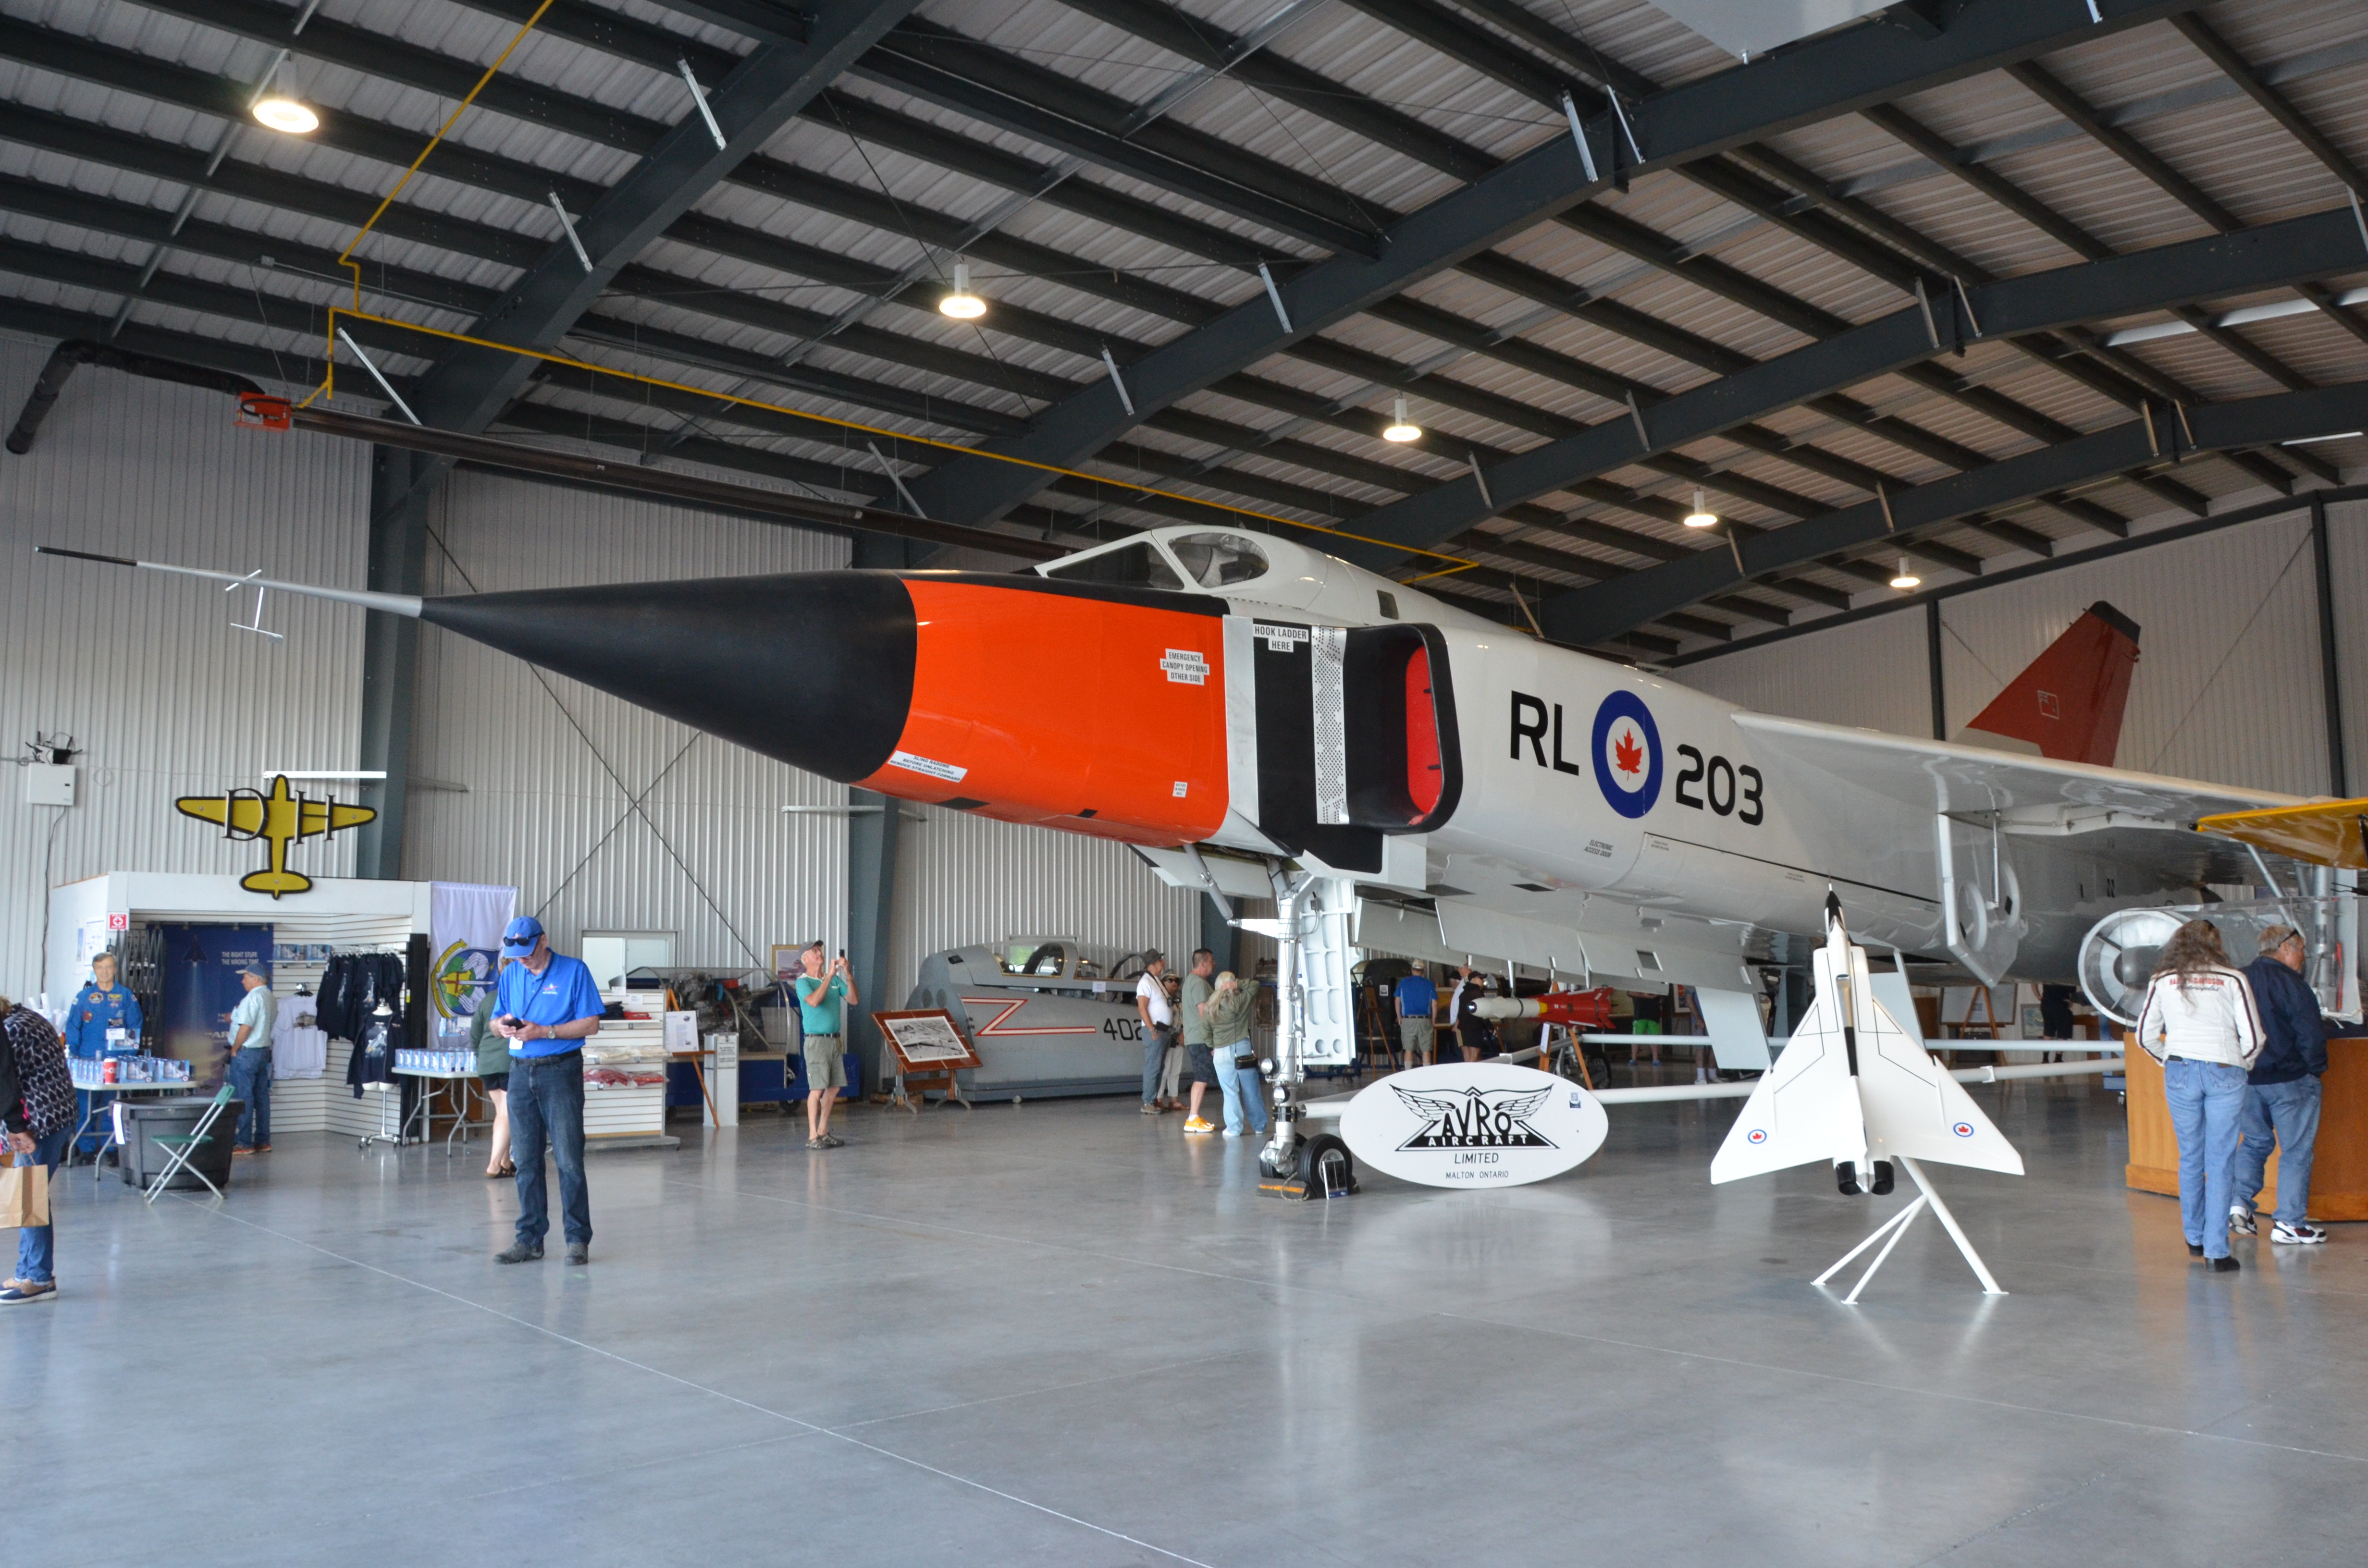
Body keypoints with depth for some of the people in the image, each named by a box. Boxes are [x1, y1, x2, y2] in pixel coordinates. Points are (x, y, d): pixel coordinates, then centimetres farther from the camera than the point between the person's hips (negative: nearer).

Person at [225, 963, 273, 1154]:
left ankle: (244, 1143, -2)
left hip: (247, 1053, -9)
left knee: (243, 1097, -4)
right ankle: (263, 1141, 13)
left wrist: (234, 1049, -9)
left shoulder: (253, 997, -15)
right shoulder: (268, 996, 12)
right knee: (262, 1096, 10)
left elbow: (246, 1027, -20)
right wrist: (234, 1018, 15)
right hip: (264, 1051, 9)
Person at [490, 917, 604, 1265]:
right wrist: (504, 1026, -6)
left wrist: (544, 1032, -16)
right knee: (526, 1161, 7)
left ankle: (578, 1239, 2)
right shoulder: (511, 975, 12)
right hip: (521, 1073, 5)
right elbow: (496, 1021, 18)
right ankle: (530, 1239, 15)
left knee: (569, 1160, -5)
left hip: (561, 1071, -5)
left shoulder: (574, 971, -4)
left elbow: (591, 1024, -7)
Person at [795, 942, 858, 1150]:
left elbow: (853, 999, 4)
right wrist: (830, 975, -22)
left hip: (836, 1040, 6)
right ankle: (812, 1137, -6)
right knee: (817, 1088, -9)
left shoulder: (835, 980, 13)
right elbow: (814, 1001, -23)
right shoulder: (802, 982, -5)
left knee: (834, 1088, 8)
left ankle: (823, 1132, 17)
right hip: (817, 1040, -6)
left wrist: (848, 975, -8)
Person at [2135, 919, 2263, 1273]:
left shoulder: (2162, 981, 5)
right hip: (2224, 1073, -2)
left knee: (2190, 1157, 16)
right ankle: (2216, 1251, 0)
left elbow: (2146, 1036, 6)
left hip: (2180, 1072, 2)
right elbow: (2253, 1038, -3)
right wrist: (2240, 1064, 16)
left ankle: (2195, 1238, 26)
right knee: (2220, 1162, 2)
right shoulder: (2234, 980, -1)